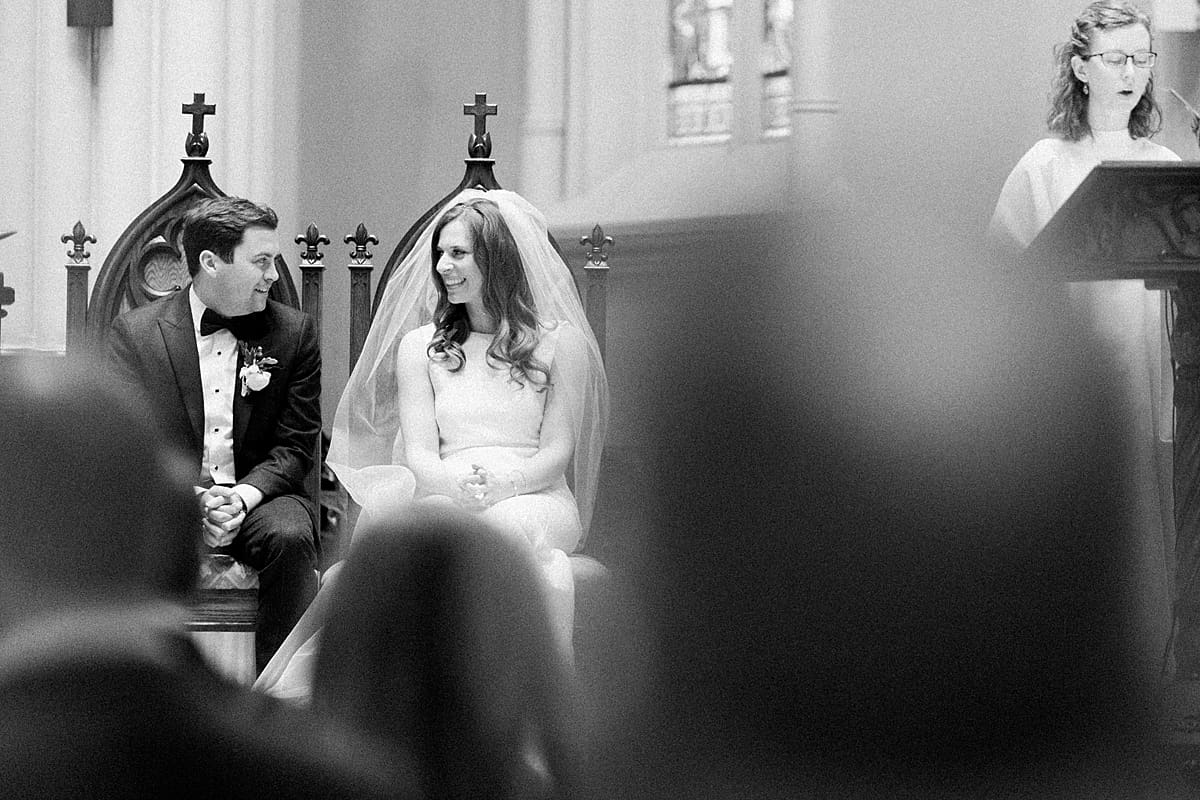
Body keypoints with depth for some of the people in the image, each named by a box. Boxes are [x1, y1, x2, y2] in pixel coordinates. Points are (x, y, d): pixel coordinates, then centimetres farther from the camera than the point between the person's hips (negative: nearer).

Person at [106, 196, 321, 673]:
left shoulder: (294, 333, 6)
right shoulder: (135, 333, 1)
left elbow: (295, 448, 3)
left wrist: (245, 495, -17)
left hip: (259, 495, 1)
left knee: (290, 536, -32)